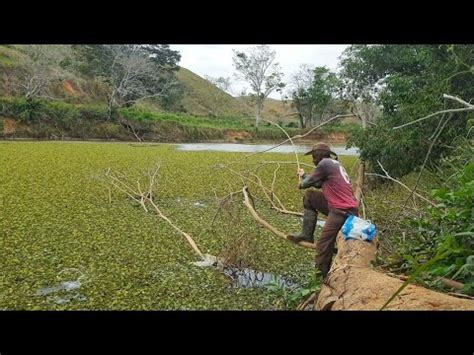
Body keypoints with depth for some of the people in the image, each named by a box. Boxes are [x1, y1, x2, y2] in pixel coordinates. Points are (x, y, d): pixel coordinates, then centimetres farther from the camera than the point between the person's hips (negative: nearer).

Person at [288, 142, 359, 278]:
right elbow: (318, 184, 24)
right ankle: (307, 234, 11)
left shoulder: (325, 163, -9)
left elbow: (308, 182, -2)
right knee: (309, 196, 13)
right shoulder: (334, 164, 20)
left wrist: (301, 184, 19)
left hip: (342, 211, -10)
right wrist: (304, 175, 32)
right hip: (338, 206, 10)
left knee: (323, 245, -8)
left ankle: (324, 276, 3)